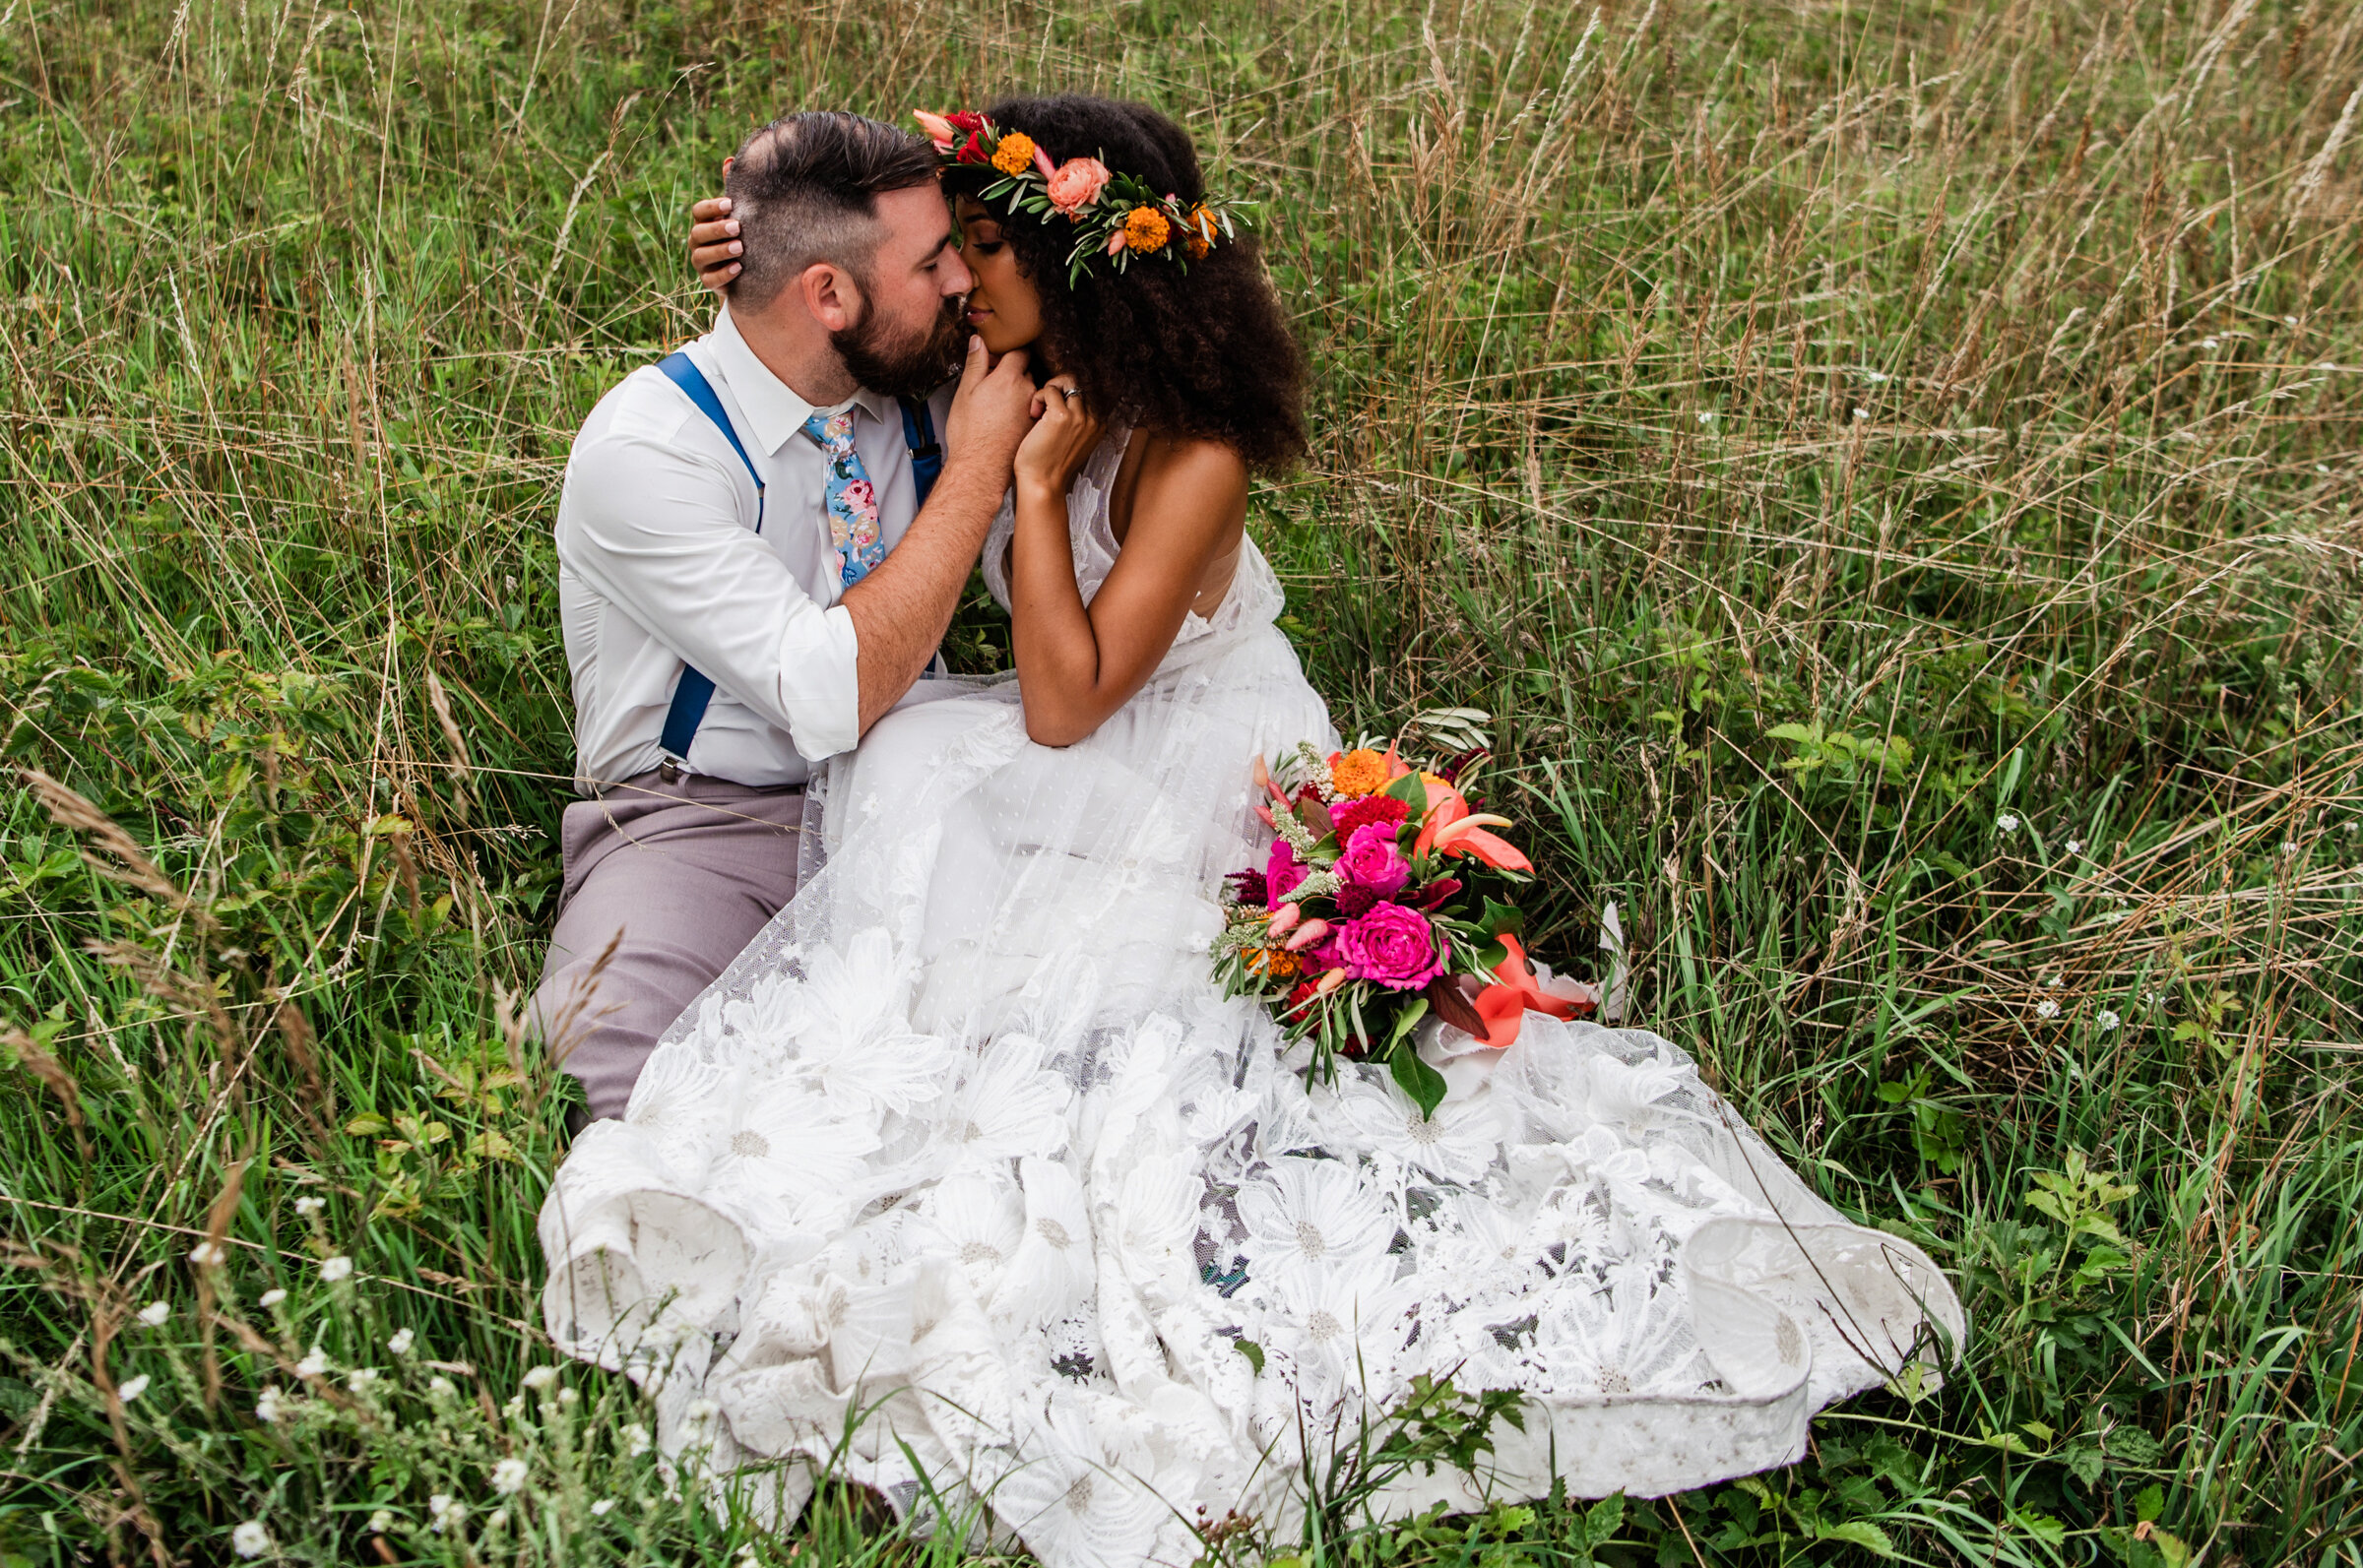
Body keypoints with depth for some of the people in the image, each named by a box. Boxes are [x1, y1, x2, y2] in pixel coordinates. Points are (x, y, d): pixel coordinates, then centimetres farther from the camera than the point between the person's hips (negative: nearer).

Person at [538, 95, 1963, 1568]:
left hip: (1178, 812, -8)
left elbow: (1065, 702, -27)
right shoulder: (1038, 390, -2)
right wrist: (767, 261, -2)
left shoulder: (1189, 460, -25)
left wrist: (1038, 482, -26)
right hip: (1065, 799, 8)